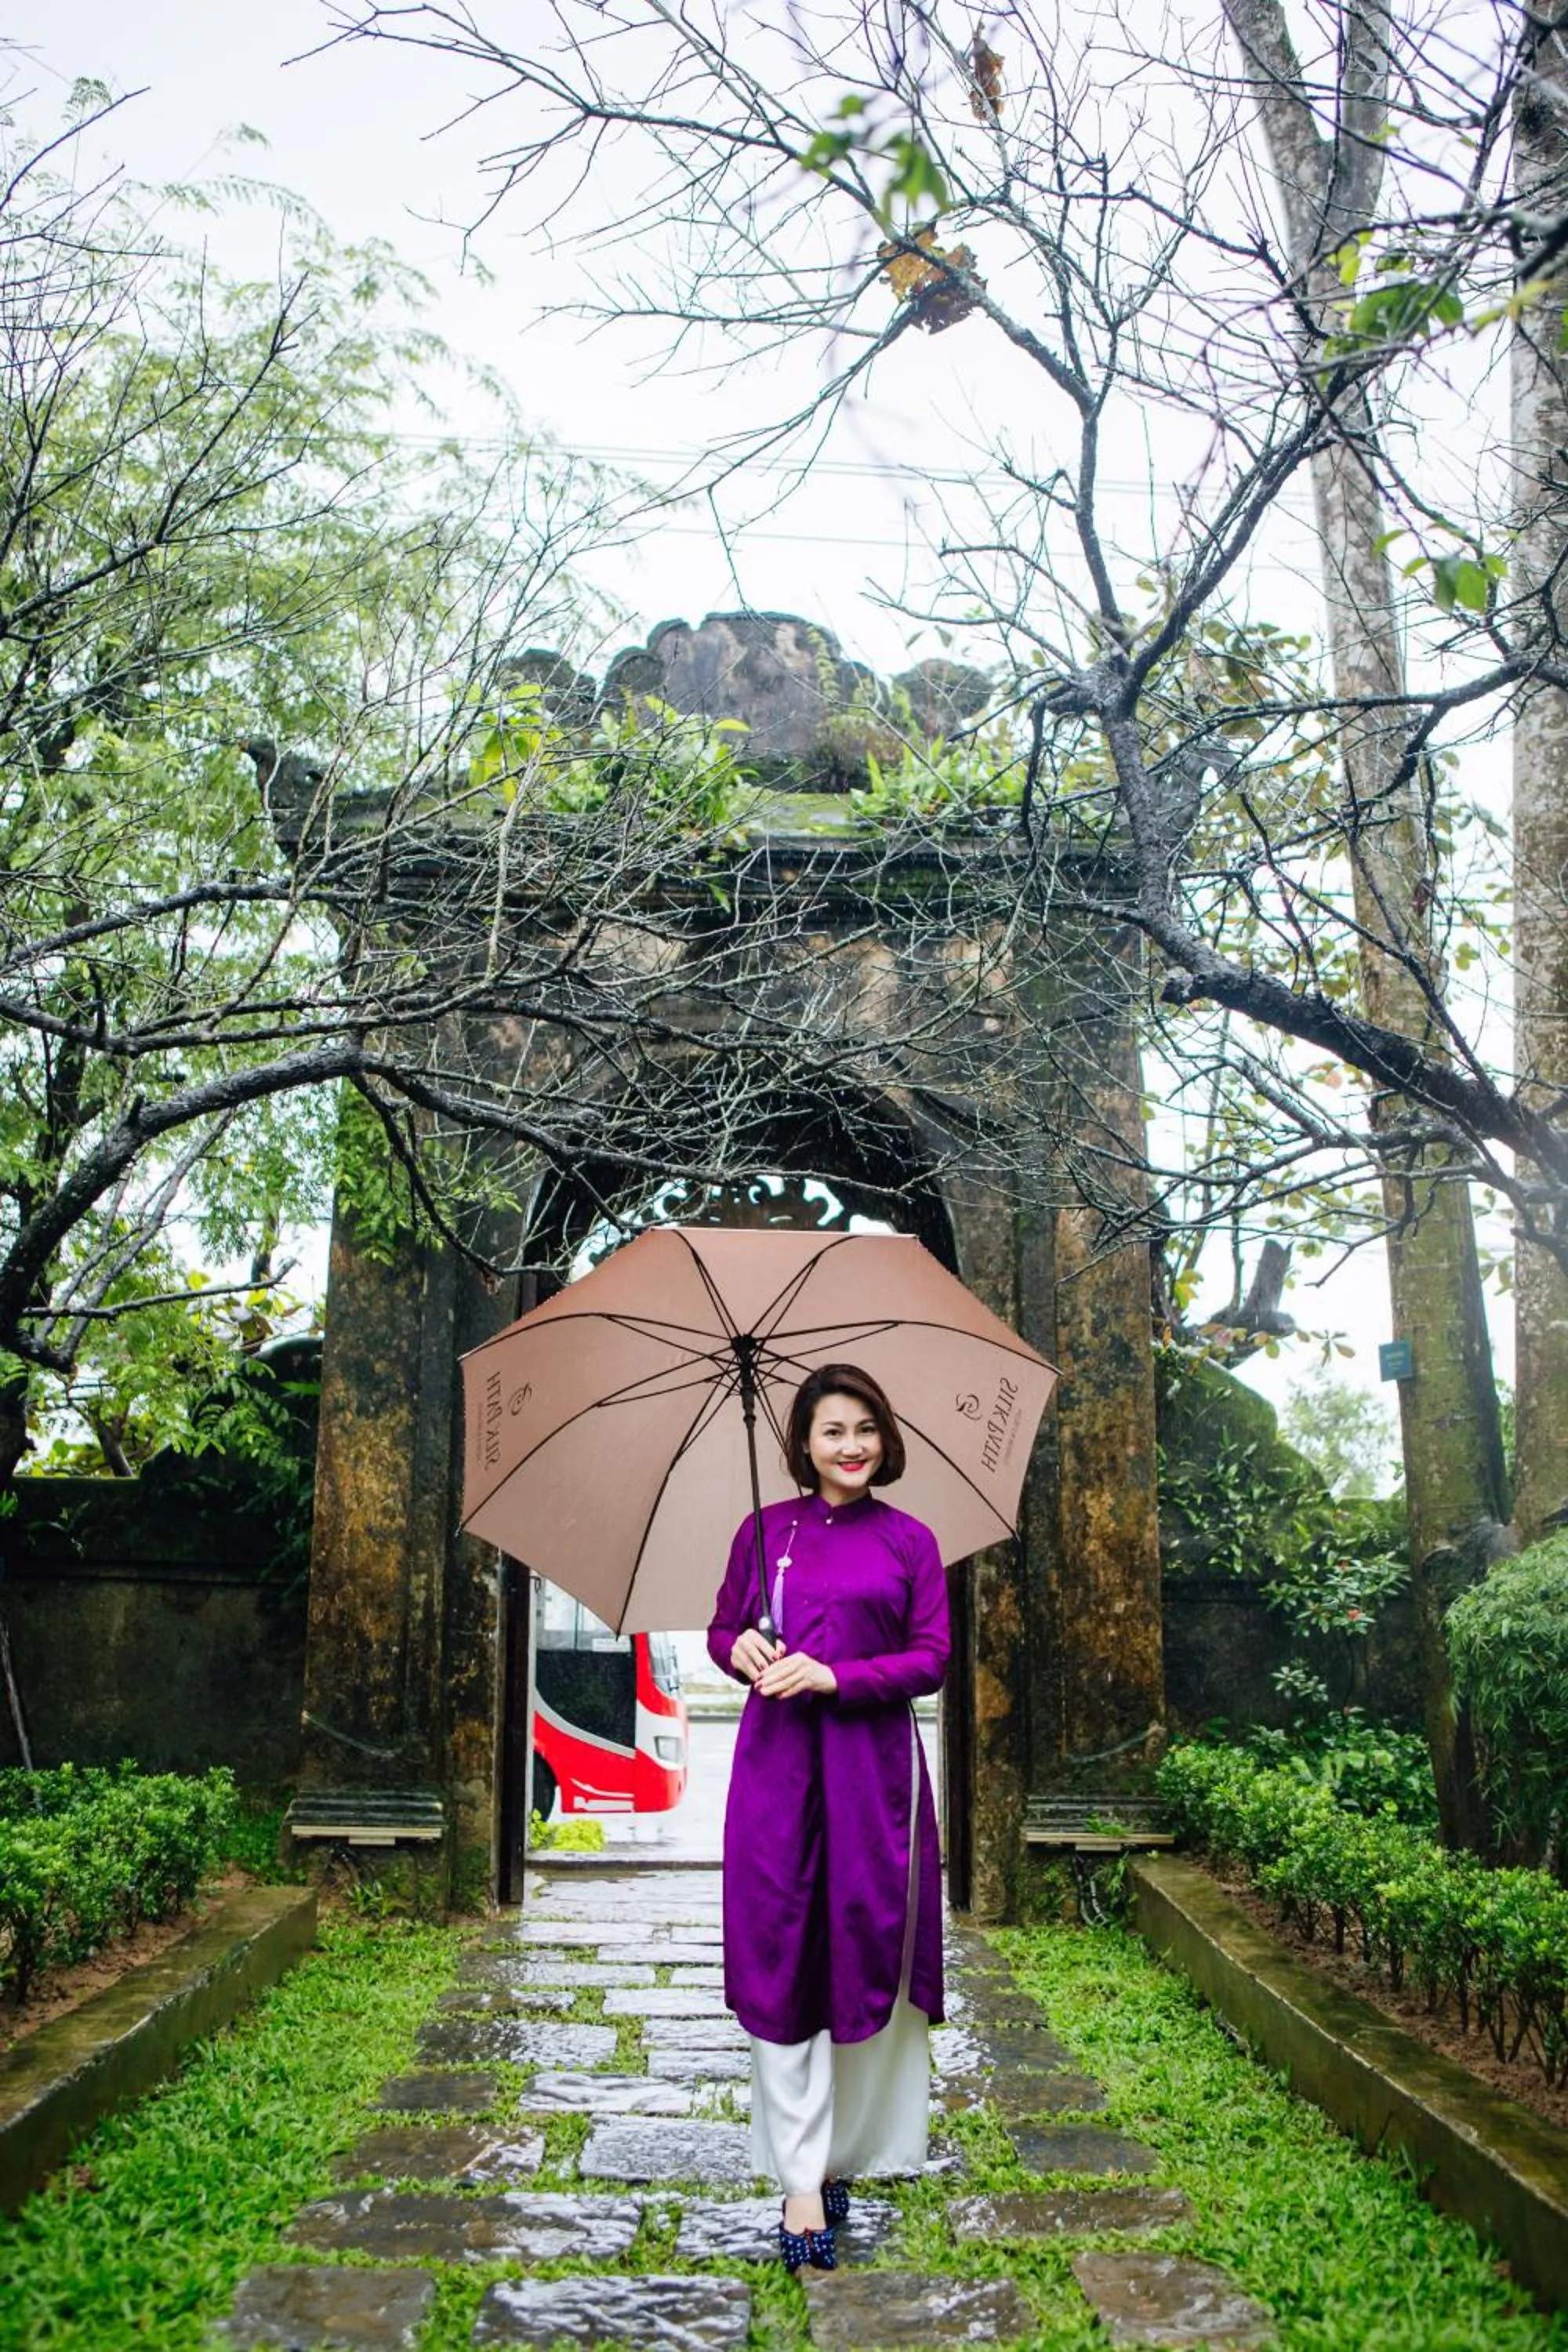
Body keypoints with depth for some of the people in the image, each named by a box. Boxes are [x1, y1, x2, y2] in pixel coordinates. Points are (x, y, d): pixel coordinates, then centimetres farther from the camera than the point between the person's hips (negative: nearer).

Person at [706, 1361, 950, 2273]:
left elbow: (932, 1659, -2)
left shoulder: (910, 1540, 2)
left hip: (873, 1763, 0)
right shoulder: (764, 1531, 5)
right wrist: (739, 1649, -10)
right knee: (781, 1957, -1)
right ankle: (803, 2181, 6)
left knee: (866, 1949, 5)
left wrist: (834, 1676, -14)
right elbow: (722, 1628, 13)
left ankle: (842, 2149, 24)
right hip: (778, 1760, 1)